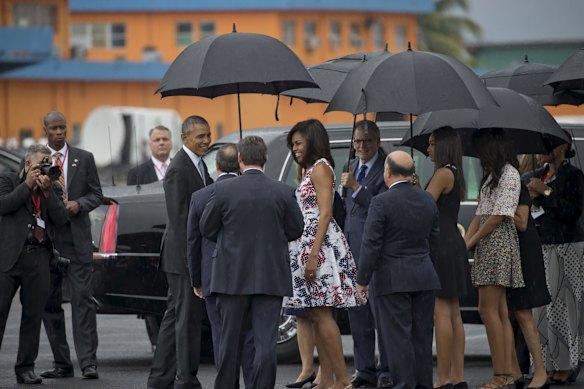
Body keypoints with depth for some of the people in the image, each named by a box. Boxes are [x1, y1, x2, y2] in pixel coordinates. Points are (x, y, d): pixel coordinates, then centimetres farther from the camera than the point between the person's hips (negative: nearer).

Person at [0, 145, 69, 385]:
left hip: (39, 258, 4)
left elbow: (62, 219, 5)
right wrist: (28, 185, -6)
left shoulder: (50, 189, 18)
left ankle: (25, 368, 8)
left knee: (33, 316, 3)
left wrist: (47, 191, -4)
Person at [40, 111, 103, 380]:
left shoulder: (84, 159, 8)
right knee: (50, 303, 4)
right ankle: (61, 363, 11)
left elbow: (96, 194, 8)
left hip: (77, 239, -1)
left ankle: (88, 363, -10)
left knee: (83, 299, -8)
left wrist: (79, 204, -11)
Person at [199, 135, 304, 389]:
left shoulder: (224, 190, -8)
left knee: (230, 339, 11)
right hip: (271, 278, 0)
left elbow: (207, 228, 1)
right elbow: (296, 229, 5)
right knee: (266, 340, 0)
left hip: (232, 276, 0)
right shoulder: (283, 192, -5)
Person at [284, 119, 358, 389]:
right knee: (315, 315, 6)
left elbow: (324, 214, -15)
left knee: (321, 314, -13)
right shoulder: (310, 170, 21)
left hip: (321, 245, -10)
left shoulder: (320, 167, -7)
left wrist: (313, 255, -21)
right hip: (307, 245, 10)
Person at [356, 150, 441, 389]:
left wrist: (362, 281, -7)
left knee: (398, 337, -4)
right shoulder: (428, 200, 7)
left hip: (393, 279, -6)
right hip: (424, 278, 6)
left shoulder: (381, 202, -13)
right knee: (422, 335, 11)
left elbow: (371, 244, -13)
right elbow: (434, 240, 14)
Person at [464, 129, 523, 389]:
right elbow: (480, 214, 17)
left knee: (489, 310, -12)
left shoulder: (509, 174, -8)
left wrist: (472, 241, -9)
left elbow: (499, 215, -14)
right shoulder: (492, 175, 21)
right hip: (487, 245, 9)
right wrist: (465, 241, 5)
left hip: (498, 242, -9)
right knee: (500, 311, 5)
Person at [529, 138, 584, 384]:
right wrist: (531, 197, 1)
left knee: (561, 305, -10)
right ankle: (551, 366, 2)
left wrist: (546, 191, -13)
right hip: (542, 247, 7)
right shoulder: (540, 175, 17)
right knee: (542, 306, 0)